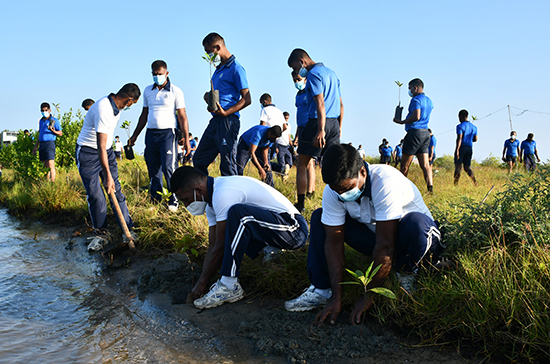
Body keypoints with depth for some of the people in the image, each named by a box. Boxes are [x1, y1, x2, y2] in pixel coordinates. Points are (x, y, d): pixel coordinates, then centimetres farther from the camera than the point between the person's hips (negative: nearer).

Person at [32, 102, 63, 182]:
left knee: (51, 165, -14)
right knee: (45, 166, 5)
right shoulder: (41, 121, 19)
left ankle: (53, 183, -15)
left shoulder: (54, 120, 0)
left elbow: (60, 134, -1)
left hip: (50, 143, -7)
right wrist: (35, 147, 22)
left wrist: (52, 130, -20)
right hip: (42, 145, 7)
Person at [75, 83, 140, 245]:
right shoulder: (103, 109, -29)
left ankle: (128, 229, 3)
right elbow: (101, 146, -31)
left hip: (107, 151, 8)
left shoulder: (117, 106, 0)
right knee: (95, 195, -5)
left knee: (116, 190, 1)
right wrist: (107, 176, -31)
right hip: (88, 153, -7)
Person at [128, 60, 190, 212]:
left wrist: (186, 139, -9)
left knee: (169, 167, -12)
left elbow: (182, 116, -3)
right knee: (153, 169, 6)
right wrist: (134, 136, 20)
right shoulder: (147, 91, 15)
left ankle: (173, 201, -3)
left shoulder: (175, 91, 0)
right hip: (151, 133, 5)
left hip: (168, 132, -5)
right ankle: (155, 201, 13)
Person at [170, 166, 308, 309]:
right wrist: (198, 287, 8)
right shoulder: (212, 198, 8)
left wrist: (202, 283, -9)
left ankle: (229, 286, -22)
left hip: (294, 229, -10)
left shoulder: (223, 194, -22)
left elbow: (220, 247, -19)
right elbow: (212, 247, 9)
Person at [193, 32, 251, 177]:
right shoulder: (219, 69, 20)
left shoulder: (236, 68, -9)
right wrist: (208, 96, 6)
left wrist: (225, 112, -23)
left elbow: (247, 99, -14)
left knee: (227, 166, -6)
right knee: (199, 160, 13)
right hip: (215, 121, 10)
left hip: (228, 121, -10)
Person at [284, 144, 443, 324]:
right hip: (376, 235, 5)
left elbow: (385, 246, -34)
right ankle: (321, 289, -6)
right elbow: (334, 241, -16)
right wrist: (336, 297, -21)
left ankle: (406, 273, -9)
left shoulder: (385, 181, -34)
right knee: (319, 217, -8)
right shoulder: (333, 191, -17)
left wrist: (369, 295, -29)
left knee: (414, 222, -40)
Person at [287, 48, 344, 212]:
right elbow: (341, 104, 21)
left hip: (318, 122, -8)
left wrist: (320, 130, -24)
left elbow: (320, 103, -19)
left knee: (301, 165, 1)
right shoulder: (331, 72, 19)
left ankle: (300, 204, 1)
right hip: (334, 123, 8)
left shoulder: (313, 74, -8)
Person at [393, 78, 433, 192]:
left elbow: (416, 117, -23)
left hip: (415, 132, -9)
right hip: (425, 132, 9)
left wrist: (402, 122, -14)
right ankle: (430, 187, -10)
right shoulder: (429, 101, 19)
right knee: (425, 164, 2)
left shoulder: (416, 99, -9)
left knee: (404, 165, 0)